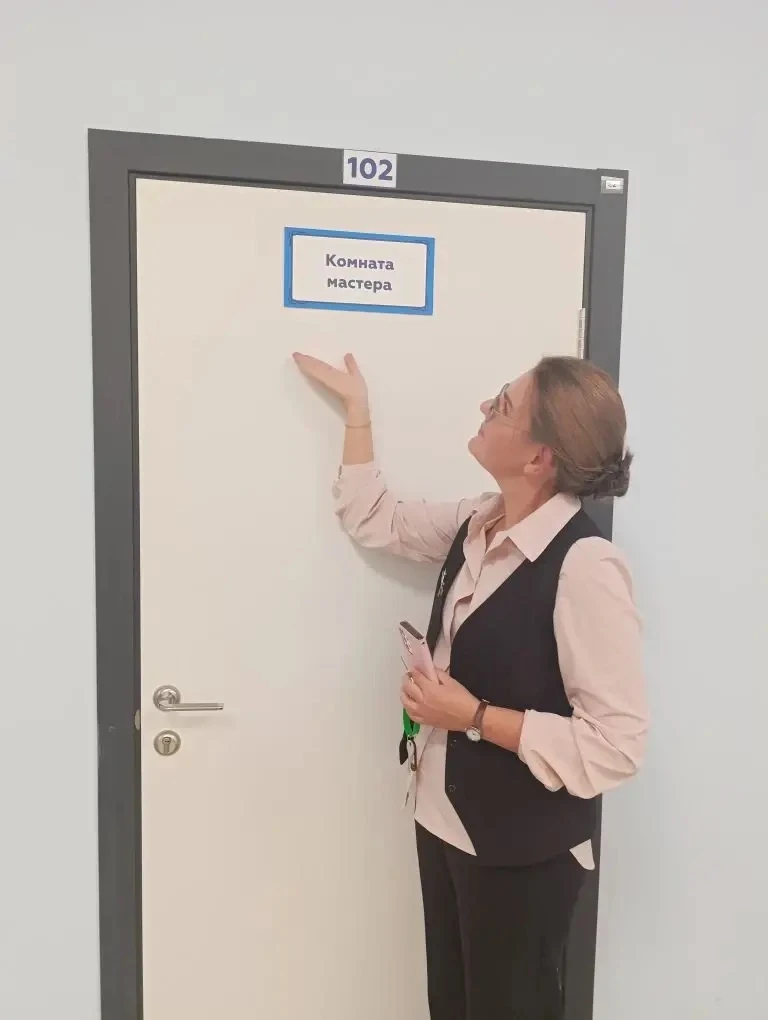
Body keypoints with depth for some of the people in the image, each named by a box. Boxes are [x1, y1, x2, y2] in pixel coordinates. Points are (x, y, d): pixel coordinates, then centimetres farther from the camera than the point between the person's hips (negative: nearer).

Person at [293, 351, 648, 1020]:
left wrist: (475, 716, -23)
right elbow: (374, 518, 10)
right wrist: (356, 404, 11)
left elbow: (617, 744, -25)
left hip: (523, 848, -7)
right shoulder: (479, 525, -4)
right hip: (446, 818, 7)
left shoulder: (586, 565, -26)